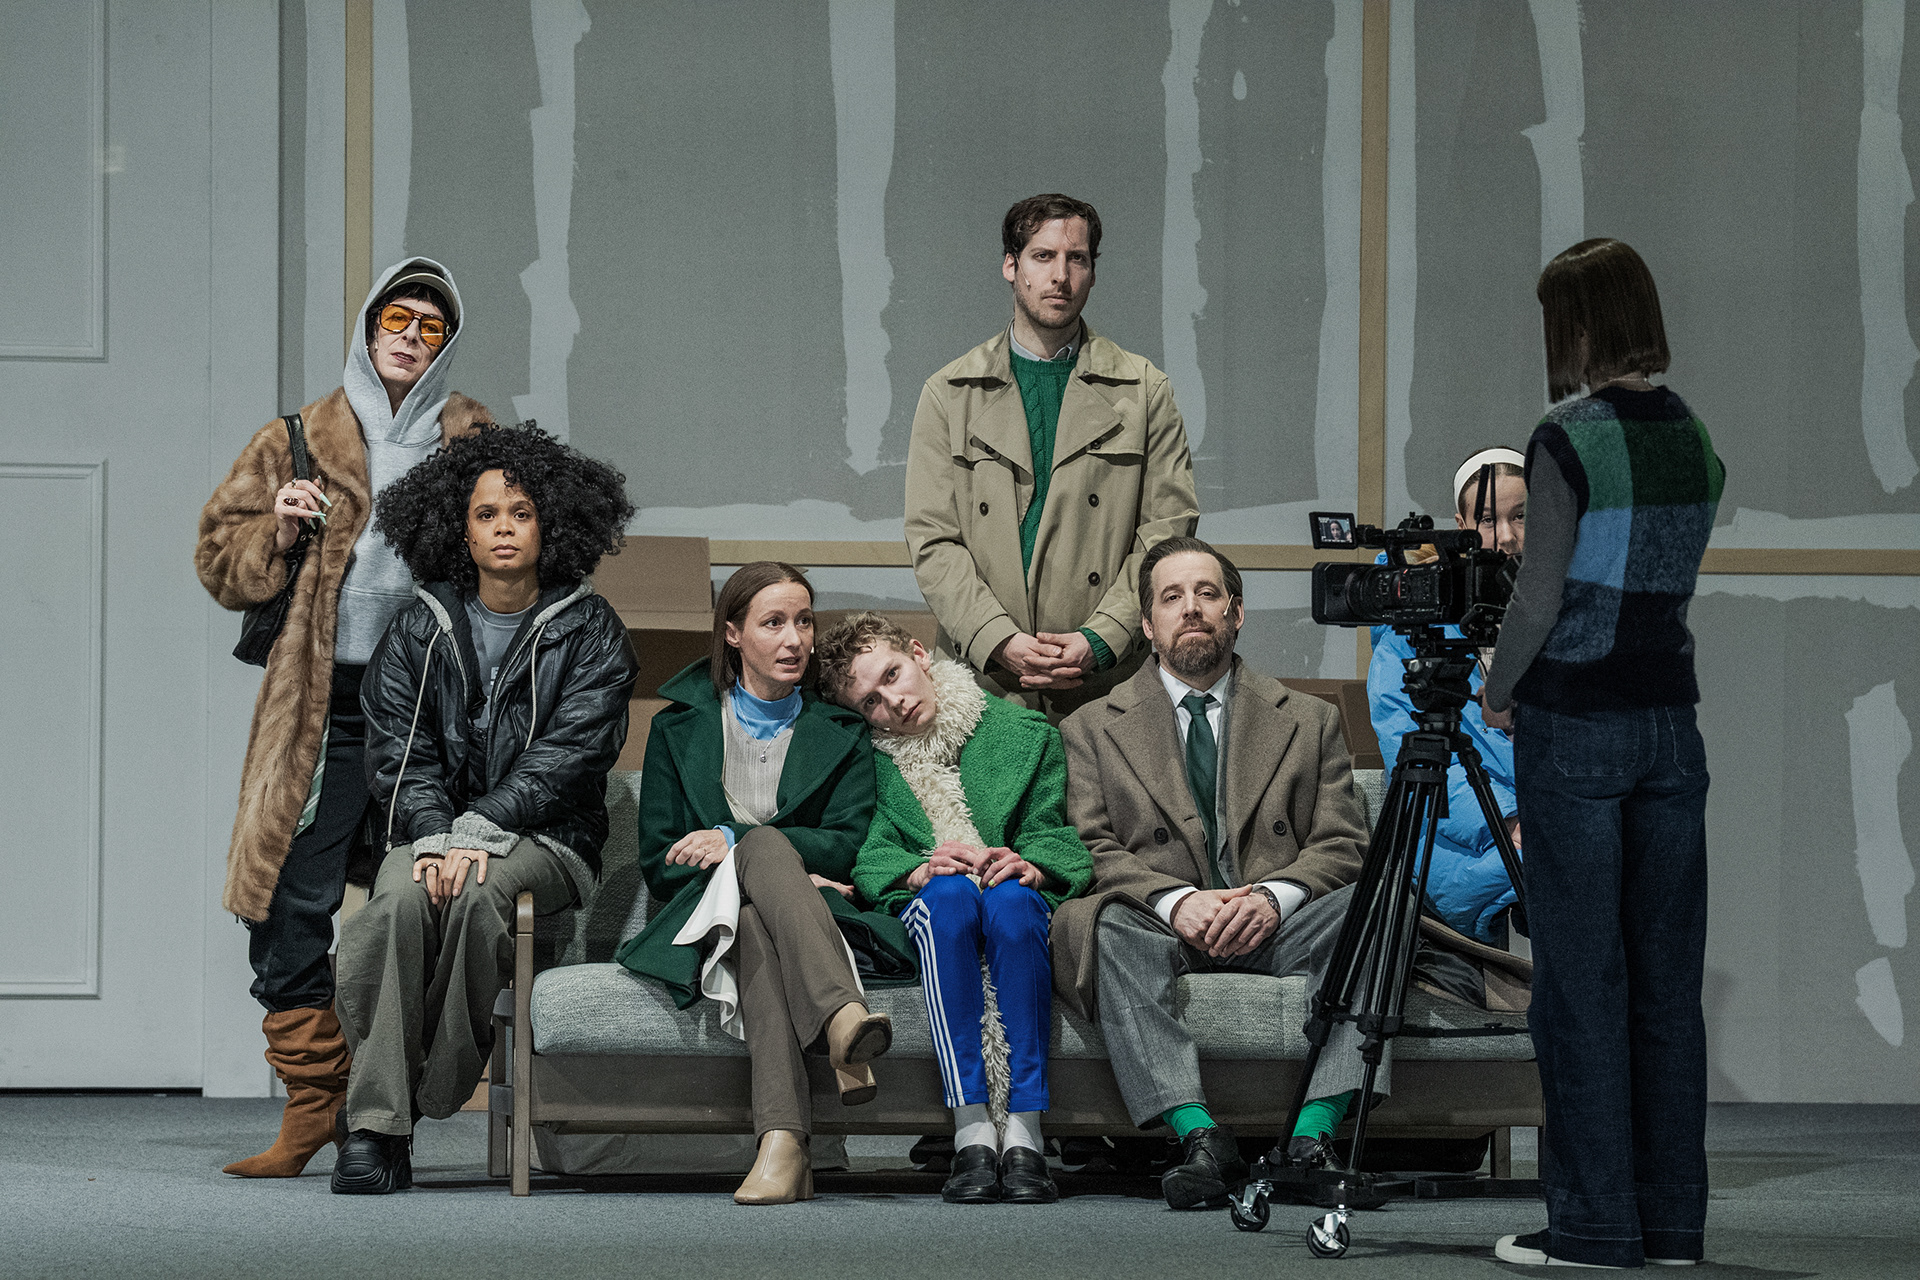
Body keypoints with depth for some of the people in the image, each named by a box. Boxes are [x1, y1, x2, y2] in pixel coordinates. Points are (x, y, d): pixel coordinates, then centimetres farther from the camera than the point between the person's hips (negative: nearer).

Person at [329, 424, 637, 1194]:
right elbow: (396, 751, 4)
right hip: (435, 829, 2)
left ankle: (432, 1095, -26)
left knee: (477, 894, -36)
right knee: (401, 900, -33)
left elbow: (568, 754, -7)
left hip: (545, 839, -2)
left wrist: (477, 830, -19)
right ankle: (373, 1126, -34)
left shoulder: (589, 632, 5)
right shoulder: (421, 629, 12)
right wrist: (433, 837, -15)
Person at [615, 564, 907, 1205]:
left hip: (817, 912, 0)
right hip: (709, 917, 0)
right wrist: (787, 869, -10)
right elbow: (659, 862, 8)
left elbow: (852, 845, 2)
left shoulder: (840, 732, 18)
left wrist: (738, 841, -14)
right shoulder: (680, 727, 18)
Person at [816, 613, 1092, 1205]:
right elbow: (867, 856, -1)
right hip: (924, 913, 0)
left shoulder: (1025, 734, 8)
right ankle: (972, 1130, -42)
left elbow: (1056, 835, 3)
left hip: (1021, 900, 0)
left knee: (1011, 899, -37)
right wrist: (918, 869, -21)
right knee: (950, 892, -36)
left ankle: (1024, 1133, -41)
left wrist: (1031, 865, -18)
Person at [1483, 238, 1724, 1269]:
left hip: (1574, 724, -6)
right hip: (1671, 720, 6)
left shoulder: (1569, 440, -12)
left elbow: (1539, 597, -11)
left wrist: (1497, 692, 5)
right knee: (1666, 975, 9)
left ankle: (1595, 1222, 0)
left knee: (1580, 976, -2)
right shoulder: (1696, 440, 9)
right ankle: (1674, 1220, 12)